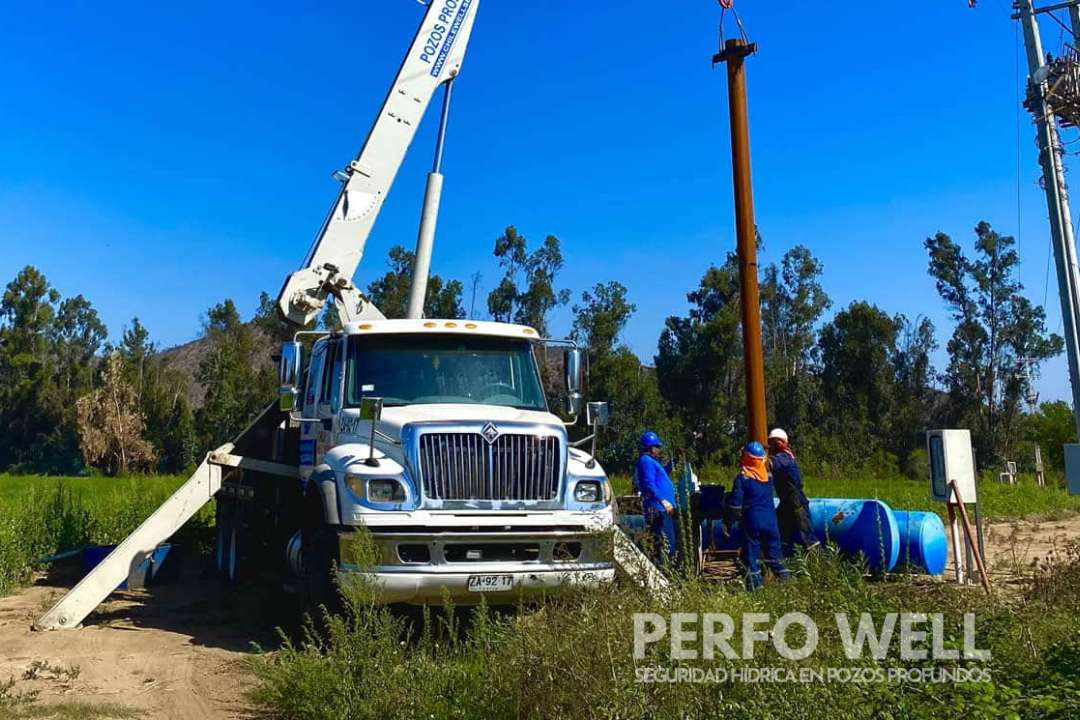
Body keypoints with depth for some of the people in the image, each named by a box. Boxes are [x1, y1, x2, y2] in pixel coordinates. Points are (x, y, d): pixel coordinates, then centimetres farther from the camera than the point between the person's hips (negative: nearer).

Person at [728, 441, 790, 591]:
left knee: (751, 553, 3)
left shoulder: (742, 477, -10)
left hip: (752, 520, -4)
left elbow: (735, 503, -10)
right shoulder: (768, 474, 5)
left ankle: (755, 585, 3)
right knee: (773, 552, 15)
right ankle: (785, 578, 17)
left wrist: (738, 514, 7)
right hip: (770, 518, 4)